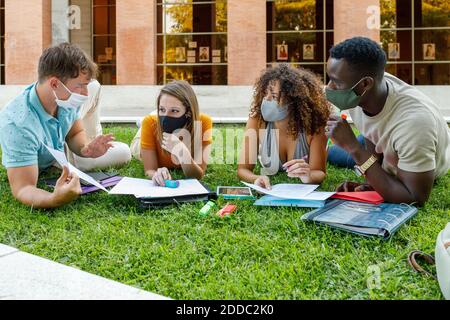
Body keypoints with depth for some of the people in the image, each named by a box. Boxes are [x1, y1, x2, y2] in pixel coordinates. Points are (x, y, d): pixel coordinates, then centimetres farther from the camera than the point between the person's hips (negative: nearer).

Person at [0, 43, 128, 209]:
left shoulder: (67, 98, -23)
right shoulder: (19, 124, -42)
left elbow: (75, 133, -5)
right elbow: (22, 188, -42)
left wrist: (85, 149, -29)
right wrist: (55, 200, -64)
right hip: (40, 173, -5)